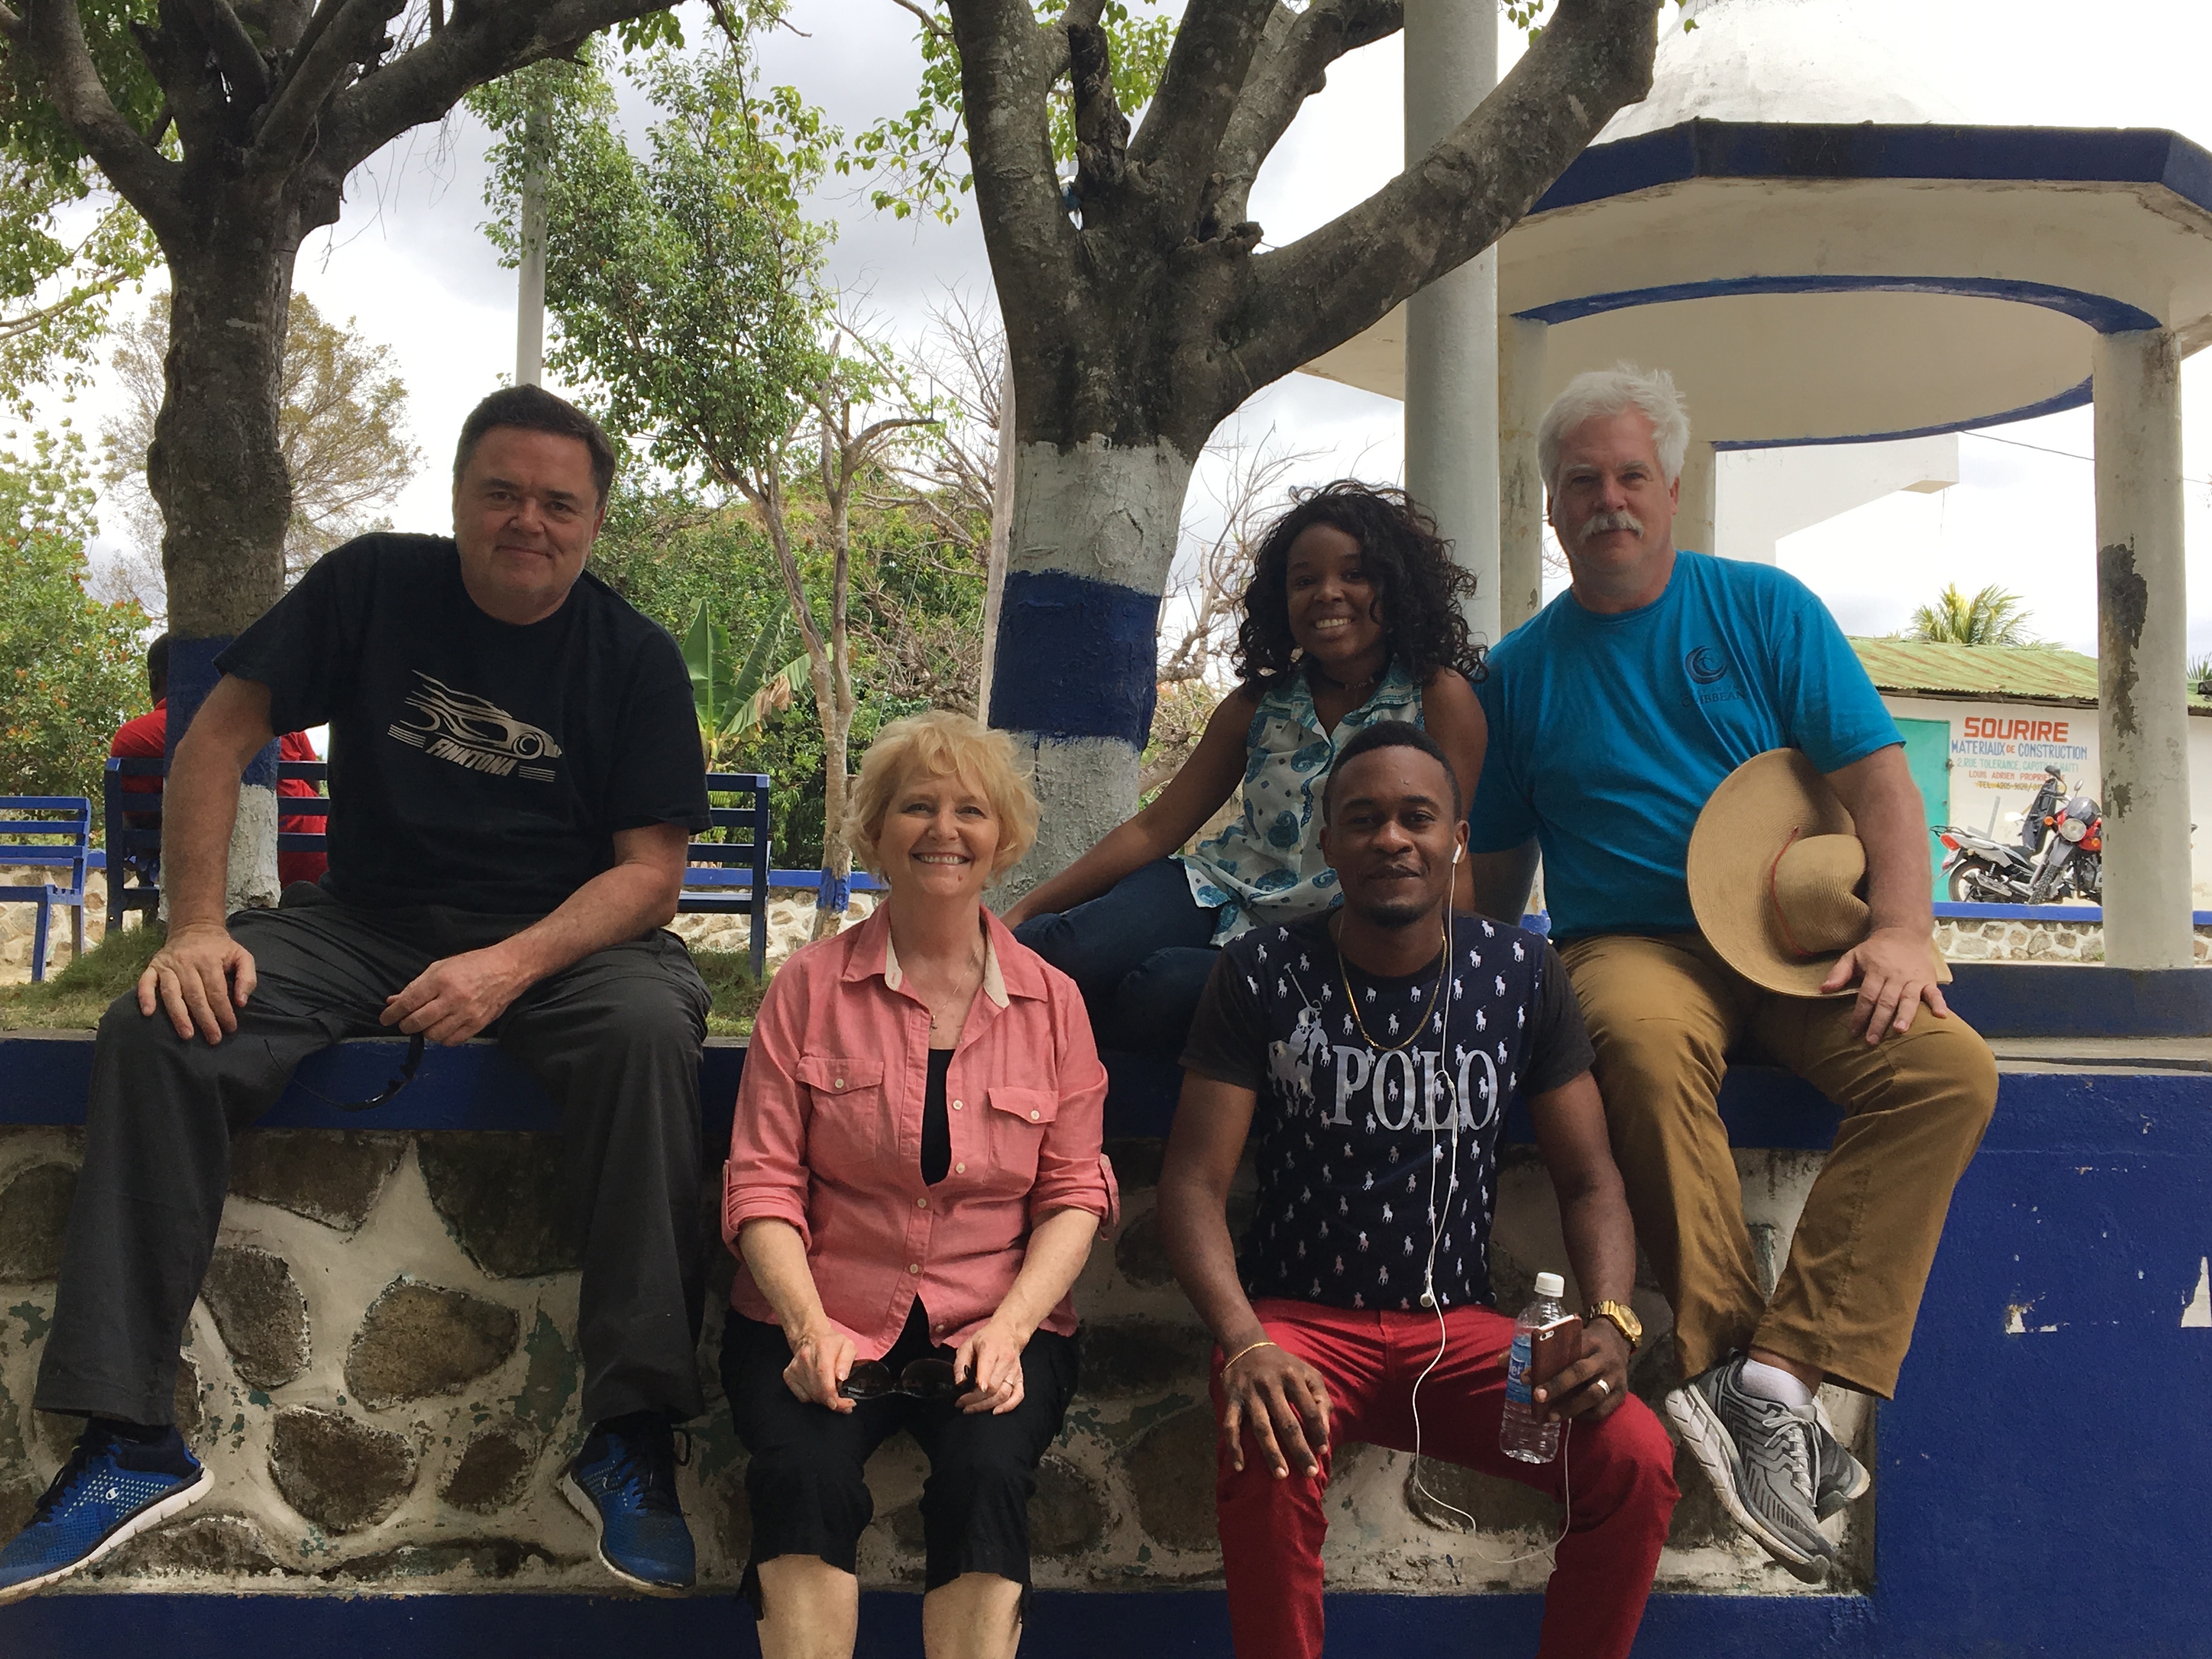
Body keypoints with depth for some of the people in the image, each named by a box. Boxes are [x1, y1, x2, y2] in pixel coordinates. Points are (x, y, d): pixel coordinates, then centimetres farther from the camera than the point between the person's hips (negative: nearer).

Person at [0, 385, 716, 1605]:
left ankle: (630, 1437, -30)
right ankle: (126, 1439, -18)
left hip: (563, 938, -2)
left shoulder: (636, 661, -2)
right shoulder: (373, 585, 2)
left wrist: (512, 966, -24)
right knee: (156, 1029, -23)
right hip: (363, 922, 2)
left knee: (651, 1029, -35)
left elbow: (651, 868, -7)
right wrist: (196, 924, -13)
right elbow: (217, 740, 1)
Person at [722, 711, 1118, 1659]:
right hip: (828, 1320, 0)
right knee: (806, 1474, -28)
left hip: (997, 1324, 1)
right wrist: (810, 1326, -14)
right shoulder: (810, 987, 4)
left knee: (987, 1474, -28)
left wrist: (1009, 1327, -11)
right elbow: (762, 1182, 1)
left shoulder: (1050, 1001, 7)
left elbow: (1076, 1190, 5)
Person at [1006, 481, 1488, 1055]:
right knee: (1066, 953, -30)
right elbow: (1154, 830, 7)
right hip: (1218, 894, 3)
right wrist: (1023, 910, -1)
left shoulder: (1440, 700, -3)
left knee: (1166, 987, -33)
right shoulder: (1259, 703, 9)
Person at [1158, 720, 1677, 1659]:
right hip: (1298, 1319, -2)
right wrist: (1246, 1345, -25)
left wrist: (1610, 1321, -15)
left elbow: (1588, 1179, 6)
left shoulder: (1520, 974, 3)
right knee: (1267, 1458, -34)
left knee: (1637, 1461, -22)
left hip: (1456, 1329, 2)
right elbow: (1194, 1184, -7)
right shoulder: (1263, 975, -3)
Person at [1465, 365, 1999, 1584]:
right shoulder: (1521, 671, 12)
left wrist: (1901, 932, -13)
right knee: (1643, 1041, -38)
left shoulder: (1767, 610, 9)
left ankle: (1775, 1376, -32)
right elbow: (1497, 872, 17)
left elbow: (1874, 771, 1)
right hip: (1628, 943, -1)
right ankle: (1732, 1366, -35)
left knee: (1948, 1068, -27)